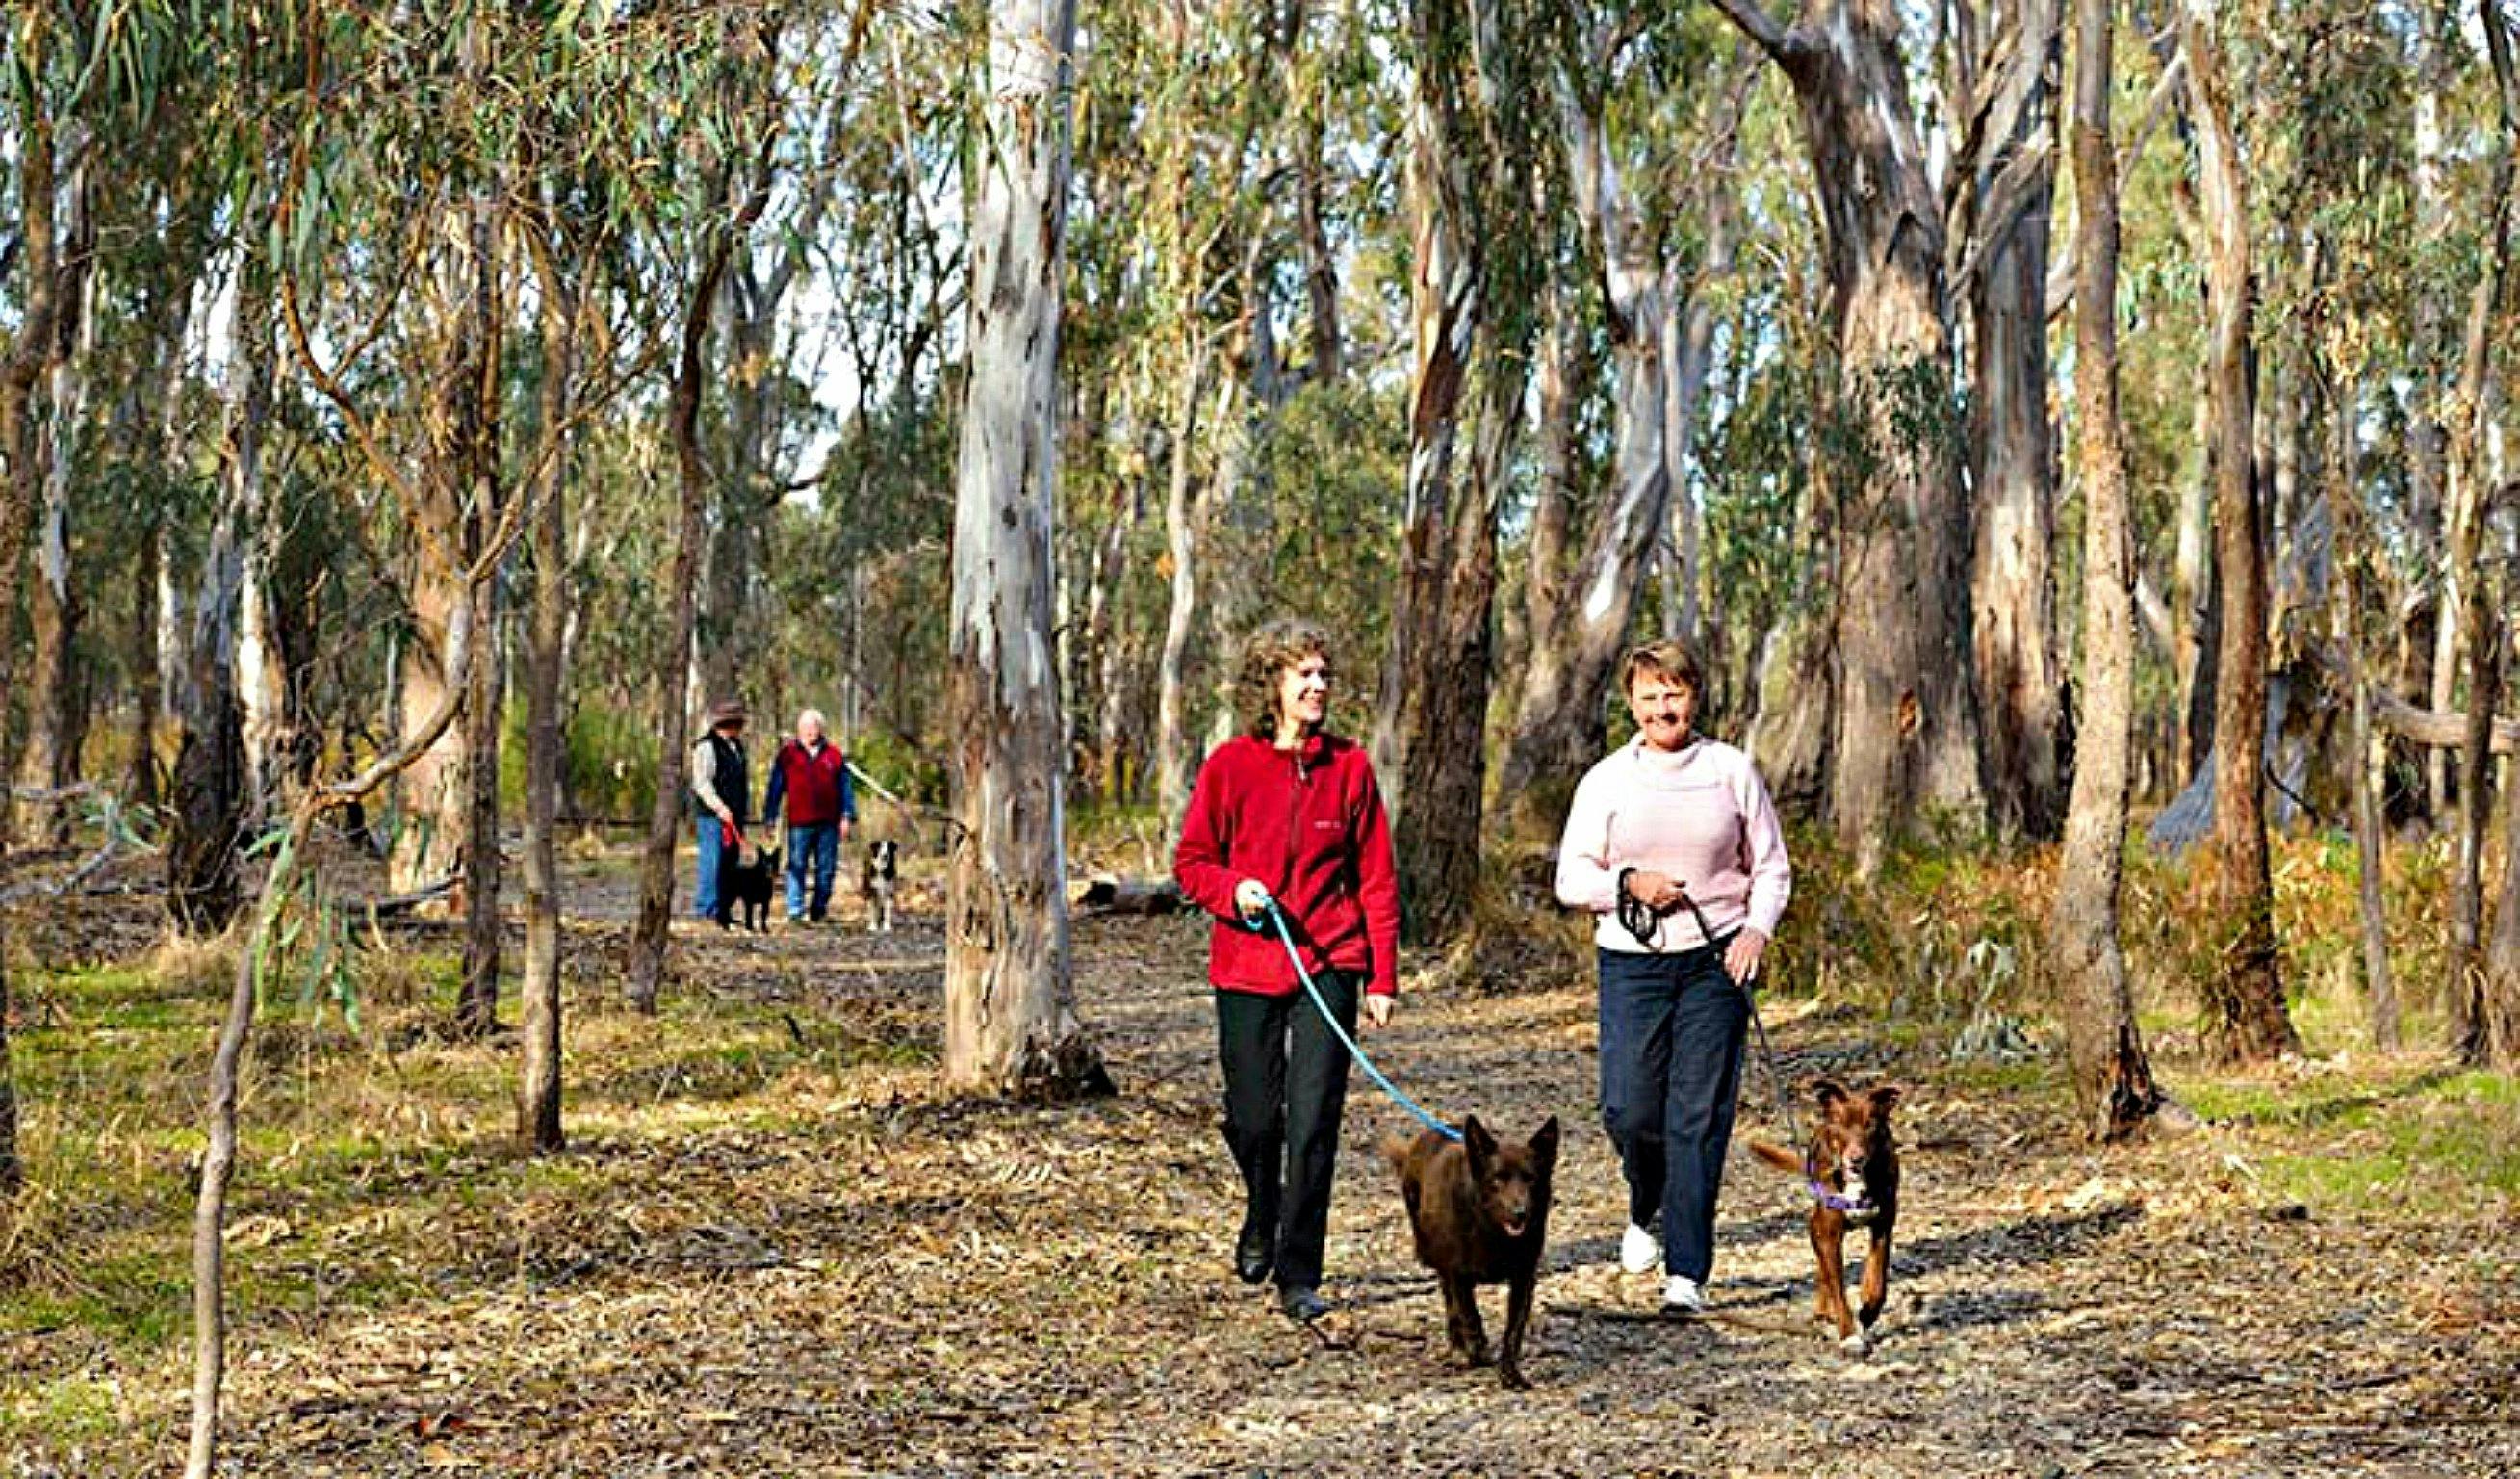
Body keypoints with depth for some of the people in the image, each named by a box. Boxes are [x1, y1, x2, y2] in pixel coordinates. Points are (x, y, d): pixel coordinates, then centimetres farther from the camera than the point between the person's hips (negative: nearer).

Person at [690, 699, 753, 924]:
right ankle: (708, 907, -4)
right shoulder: (706, 747, -9)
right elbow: (702, 783, -15)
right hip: (713, 815, -8)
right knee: (713, 859, -7)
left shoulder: (737, 747, 19)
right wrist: (719, 807, -22)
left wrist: (746, 812, 20)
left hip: (734, 815, 8)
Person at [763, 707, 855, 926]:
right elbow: (775, 788, 7)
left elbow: (845, 788, 12)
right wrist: (769, 819, 3)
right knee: (796, 868, -6)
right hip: (799, 823, -2)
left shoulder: (834, 755, 11)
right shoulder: (787, 754, 6)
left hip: (828, 824, 2)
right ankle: (795, 912, -5)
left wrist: (846, 817, 4)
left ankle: (819, 911, 16)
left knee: (826, 869, 6)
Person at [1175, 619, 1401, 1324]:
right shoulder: (1230, 765, -2)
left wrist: (1382, 976, -1)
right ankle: (1262, 1221, 40)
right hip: (1246, 967, 0)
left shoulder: (1349, 766, 1)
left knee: (1313, 1124, -7)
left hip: (1327, 965, 0)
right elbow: (1191, 862, 5)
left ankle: (1299, 1277, 1)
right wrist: (1233, 889, -16)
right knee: (1252, 1118, 9)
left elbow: (1376, 879, 3)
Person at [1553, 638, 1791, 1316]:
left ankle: (1687, 1272, -2)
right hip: (1632, 962, 1)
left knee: (1700, 1116, -5)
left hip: (1715, 960, -1)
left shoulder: (1732, 770, 5)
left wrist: (1757, 930, -7)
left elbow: (1771, 866, 10)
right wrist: (1628, 883, -14)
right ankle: (1646, 1211, 30)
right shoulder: (1606, 779, 5)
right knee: (1628, 1108, -4)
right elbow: (1572, 878, 4)